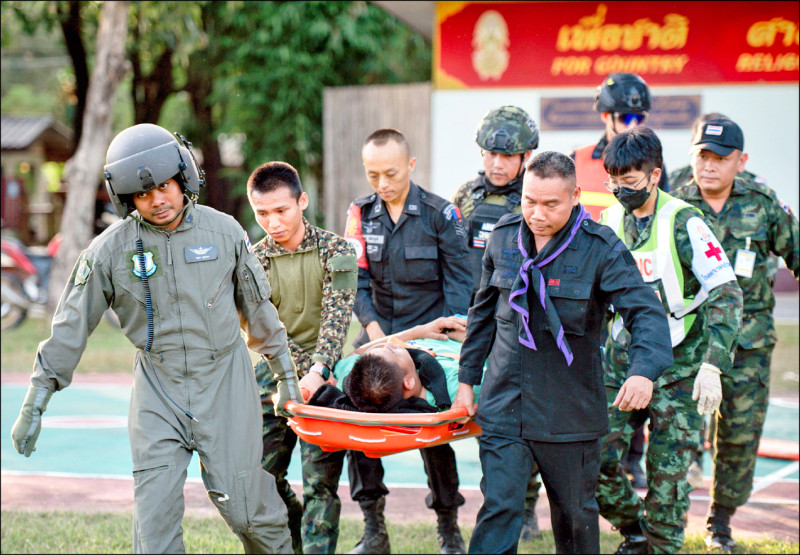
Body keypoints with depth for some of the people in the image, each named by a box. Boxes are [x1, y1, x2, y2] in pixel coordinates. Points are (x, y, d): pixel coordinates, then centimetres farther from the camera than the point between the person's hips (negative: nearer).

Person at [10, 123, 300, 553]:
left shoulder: (224, 231, -1)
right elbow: (71, 326, -2)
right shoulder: (110, 249, -6)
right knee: (155, 508, -7)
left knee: (243, 501, 0)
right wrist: (34, 405, -3)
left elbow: (257, 306, 11)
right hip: (157, 388, 0)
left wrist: (285, 375, 17)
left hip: (225, 380, 0)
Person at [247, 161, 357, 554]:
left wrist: (317, 371, -29)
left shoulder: (336, 251, -5)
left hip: (324, 377, -3)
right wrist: (296, 370, -22)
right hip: (275, 376, 3)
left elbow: (336, 318, -13)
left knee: (321, 481, -9)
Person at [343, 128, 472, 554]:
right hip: (380, 330, 3)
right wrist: (372, 325, -12)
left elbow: (459, 281, -2)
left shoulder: (440, 213, -5)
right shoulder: (361, 214, 3)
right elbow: (357, 280, 3)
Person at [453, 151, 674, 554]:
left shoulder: (602, 249, -10)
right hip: (504, 404, 2)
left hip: (570, 410, -2)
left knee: (574, 514, 12)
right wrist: (467, 377, 17)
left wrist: (644, 370, -36)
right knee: (499, 508, -7)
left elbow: (646, 313, -18)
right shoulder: (503, 237, 3)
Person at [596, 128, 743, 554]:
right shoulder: (609, 222, 4)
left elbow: (726, 295, -15)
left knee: (667, 472, -3)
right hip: (621, 360, 5)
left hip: (677, 367, -4)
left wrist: (713, 365, -24)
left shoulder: (683, 223, -13)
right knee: (596, 459, -3)